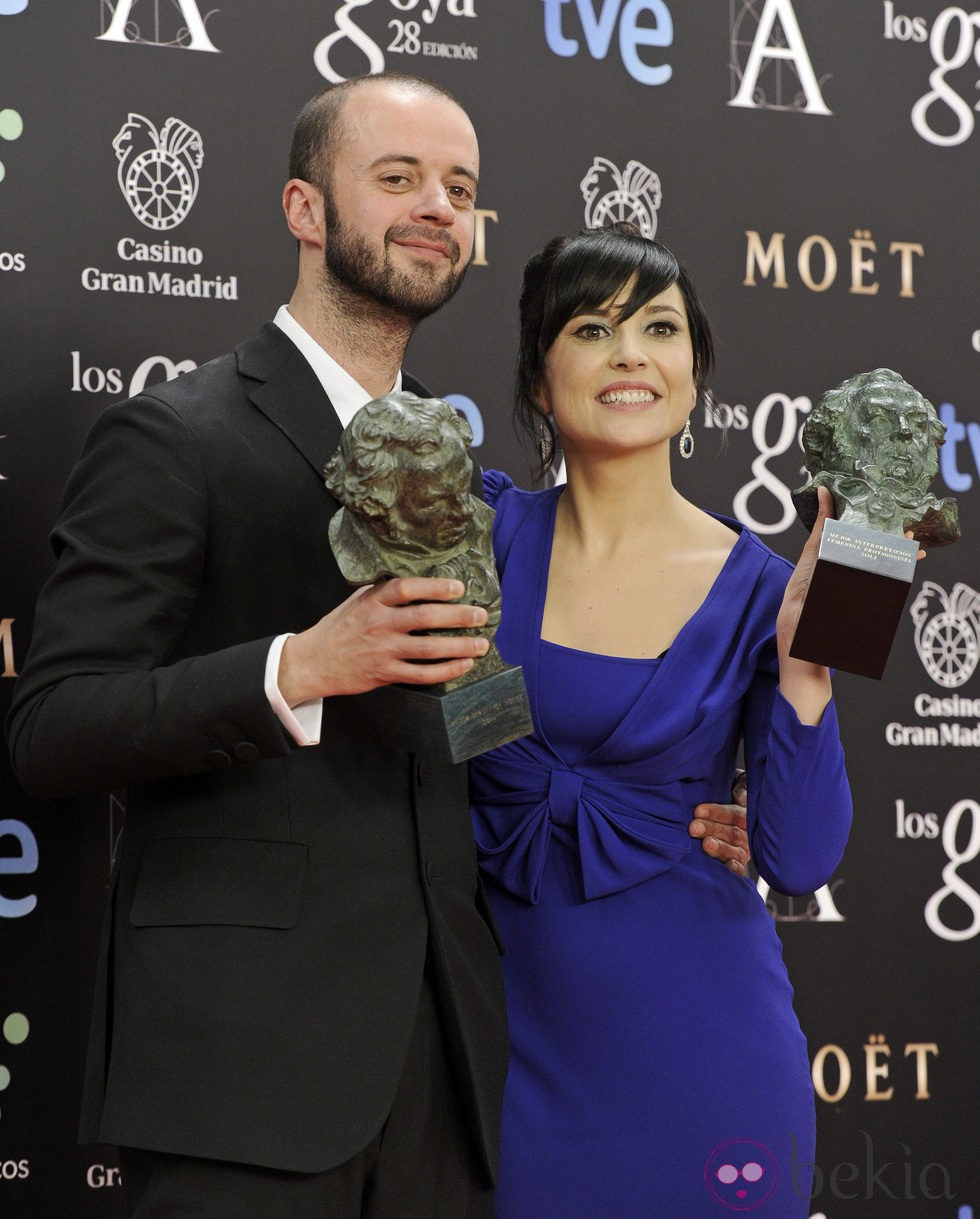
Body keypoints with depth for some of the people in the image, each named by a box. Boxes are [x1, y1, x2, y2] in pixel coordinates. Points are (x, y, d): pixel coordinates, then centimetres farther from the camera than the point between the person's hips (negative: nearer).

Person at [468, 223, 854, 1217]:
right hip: (519, 1030, 1)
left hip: (699, 1036, -1)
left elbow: (799, 859, -10)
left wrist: (802, 658, -19)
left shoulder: (757, 591, -4)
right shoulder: (487, 529, -1)